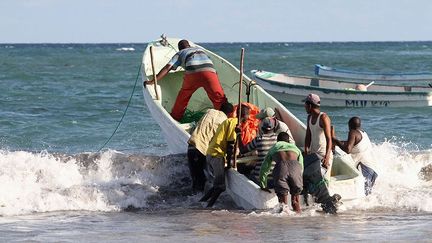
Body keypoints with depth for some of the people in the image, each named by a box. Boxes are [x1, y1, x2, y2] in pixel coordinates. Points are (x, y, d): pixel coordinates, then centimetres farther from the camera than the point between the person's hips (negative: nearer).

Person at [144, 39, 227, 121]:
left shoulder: (180, 54, 27)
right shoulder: (200, 49, 38)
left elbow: (168, 67, 15)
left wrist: (153, 81, 14)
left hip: (192, 72, -1)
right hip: (209, 71, 1)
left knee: (183, 97, 21)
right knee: (219, 98, 5)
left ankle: (175, 118, 30)